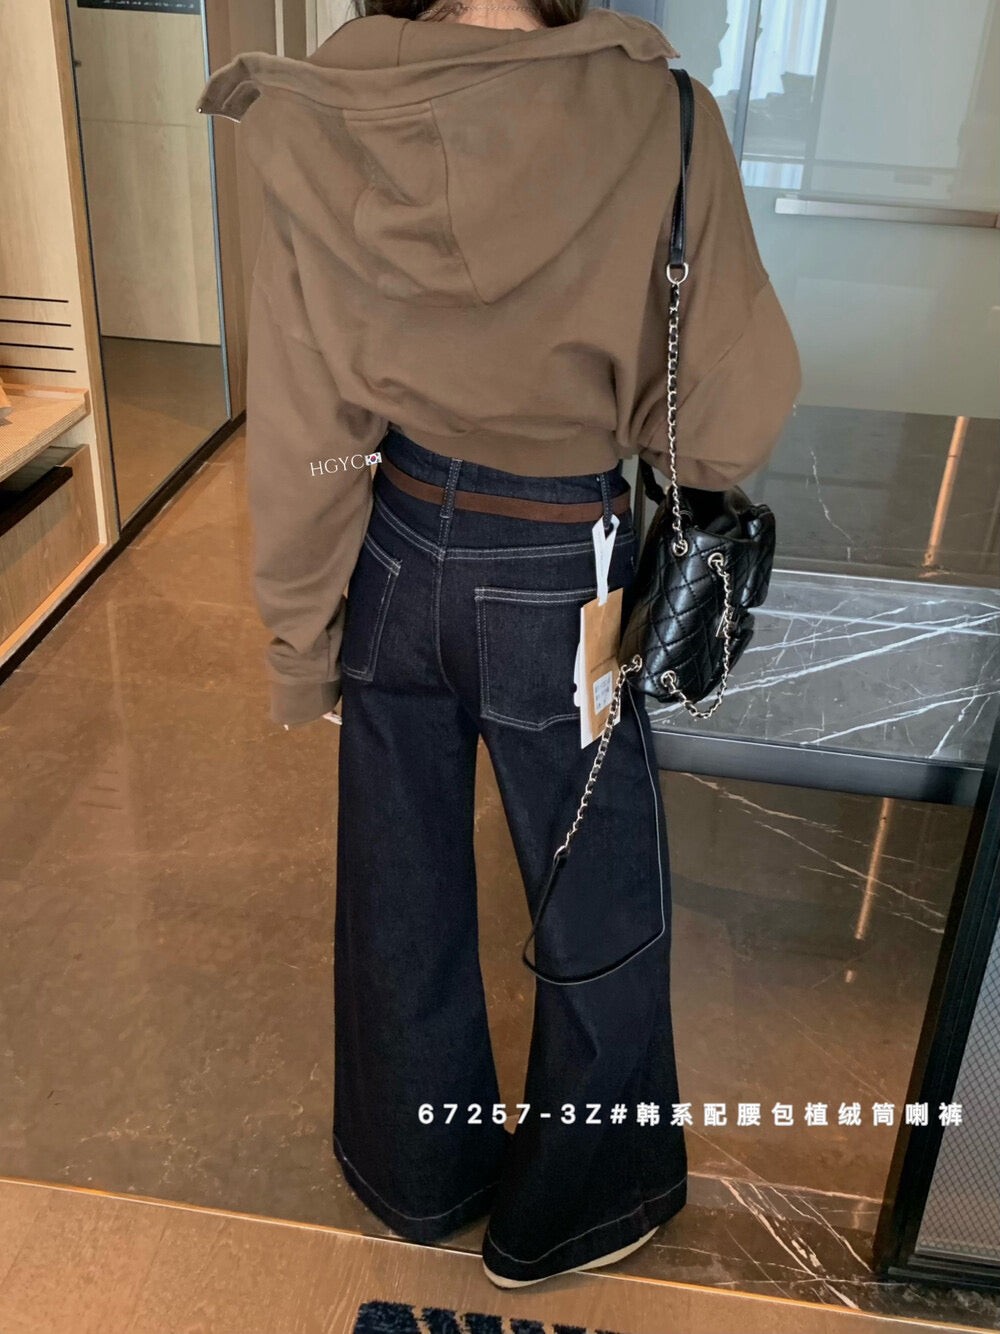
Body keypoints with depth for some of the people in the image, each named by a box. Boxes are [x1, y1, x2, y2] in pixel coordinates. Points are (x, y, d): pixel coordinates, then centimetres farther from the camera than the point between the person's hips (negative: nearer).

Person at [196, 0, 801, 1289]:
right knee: (600, 905, 19)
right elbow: (732, 414, -13)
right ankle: (576, 1204, 41)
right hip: (554, 580, -3)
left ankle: (419, 1171, 46)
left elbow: (301, 430, -9)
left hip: (389, 555, 4)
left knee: (401, 889, 21)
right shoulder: (656, 117, -19)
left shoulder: (322, 121, -12)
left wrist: (301, 634, 2)